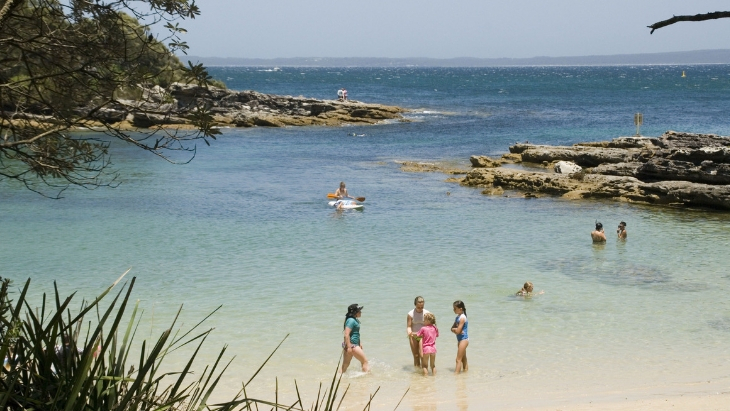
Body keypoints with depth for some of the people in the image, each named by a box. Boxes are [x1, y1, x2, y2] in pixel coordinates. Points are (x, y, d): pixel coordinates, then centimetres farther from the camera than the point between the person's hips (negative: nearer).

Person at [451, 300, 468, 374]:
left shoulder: (462, 318, -18)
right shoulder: (457, 317, 10)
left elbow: (458, 331, -22)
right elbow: (452, 328, 8)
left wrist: (454, 329, -2)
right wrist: (456, 329, -12)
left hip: (463, 340, -10)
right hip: (460, 340, 10)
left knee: (458, 359, -9)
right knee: (463, 358, 17)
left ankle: (456, 373, -10)